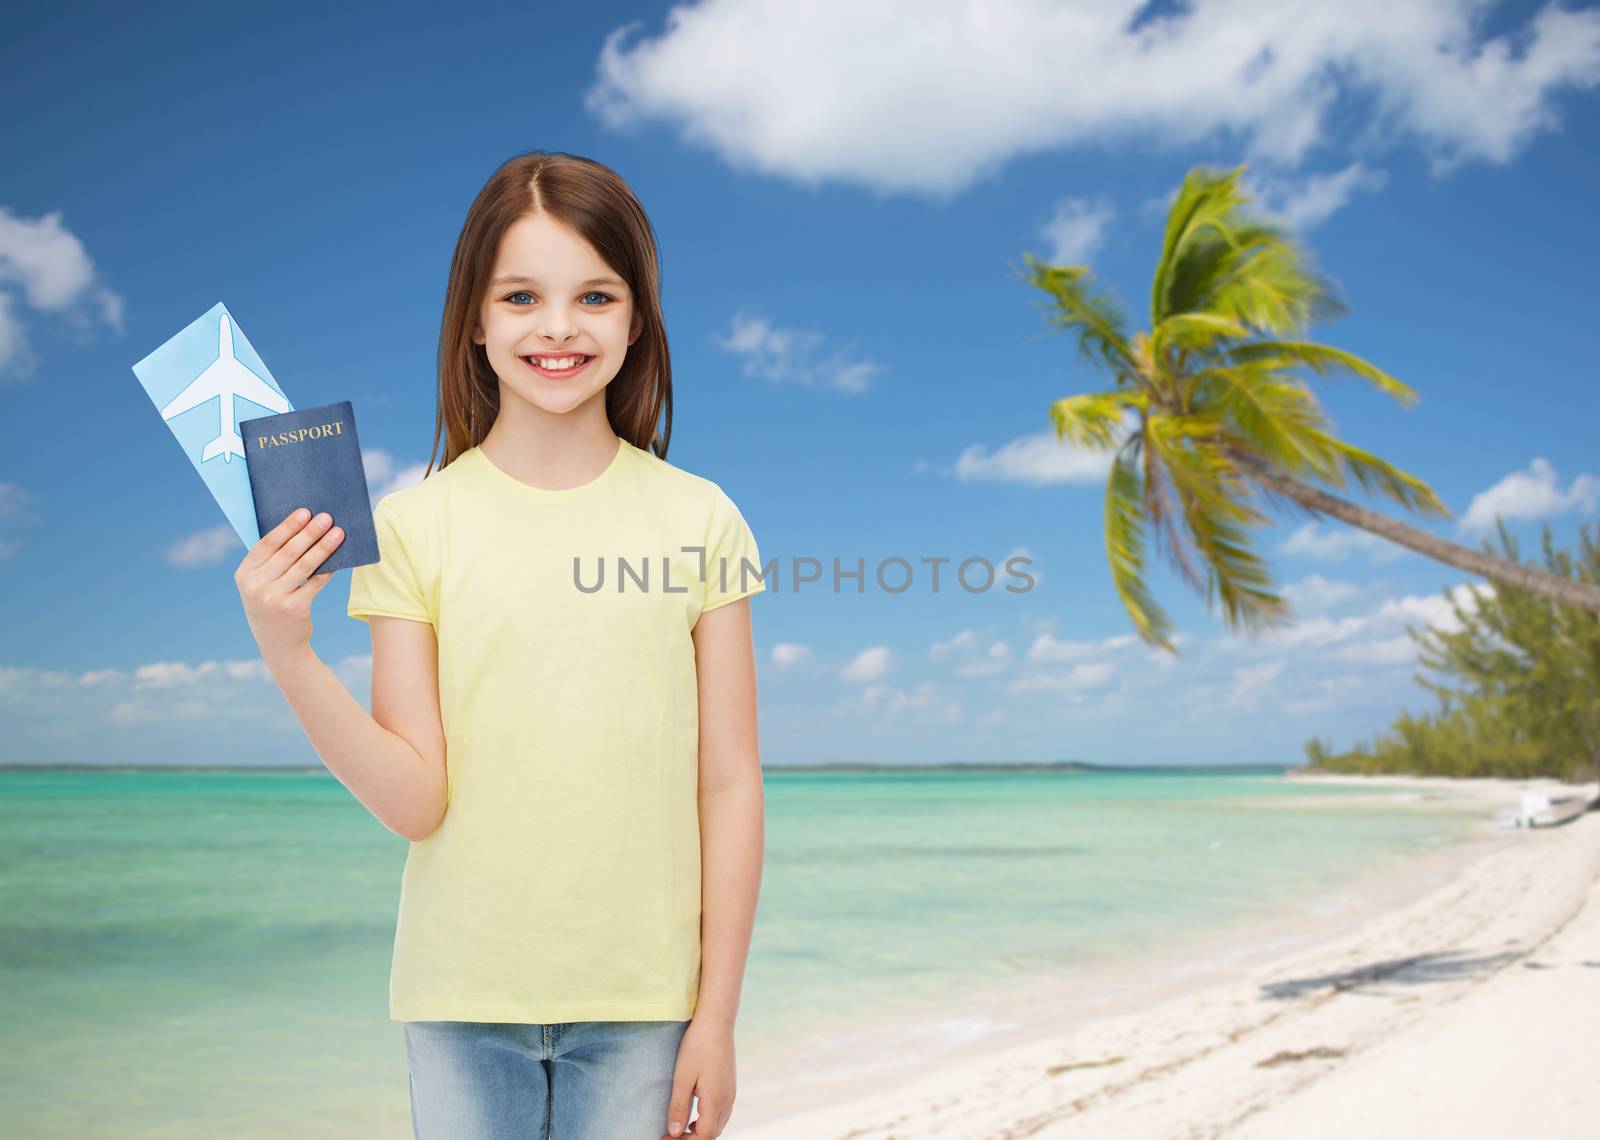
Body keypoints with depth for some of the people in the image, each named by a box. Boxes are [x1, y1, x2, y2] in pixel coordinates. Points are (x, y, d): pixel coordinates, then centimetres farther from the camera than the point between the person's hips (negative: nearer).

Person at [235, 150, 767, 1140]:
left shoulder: (699, 521, -2)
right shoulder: (414, 524, -3)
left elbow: (729, 784, -1)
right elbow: (416, 801, -6)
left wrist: (717, 1015, -1)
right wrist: (288, 655, -20)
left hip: (641, 1000, 0)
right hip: (465, 996, 0)